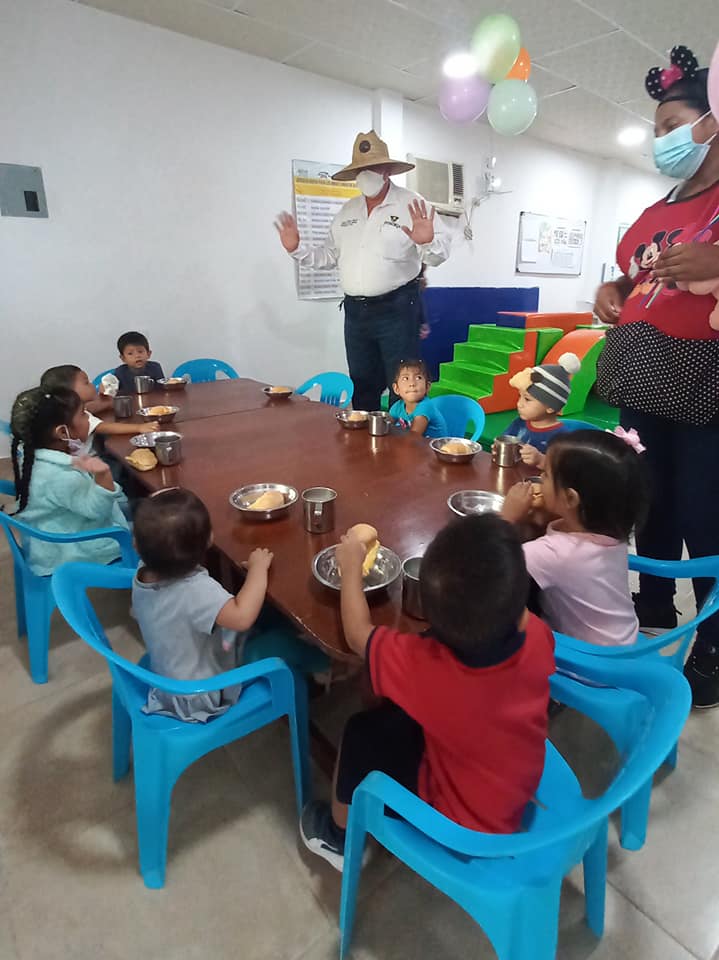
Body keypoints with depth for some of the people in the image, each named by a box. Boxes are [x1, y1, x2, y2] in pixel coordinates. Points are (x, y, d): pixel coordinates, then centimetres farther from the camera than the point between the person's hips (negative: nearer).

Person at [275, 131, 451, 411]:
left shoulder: (411, 205, -4)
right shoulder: (347, 211, 14)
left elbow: (439, 253, -11)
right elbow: (329, 255, 18)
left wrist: (427, 242, -33)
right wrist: (297, 250, 4)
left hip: (396, 309, -5)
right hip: (355, 312, 6)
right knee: (362, 388, 14)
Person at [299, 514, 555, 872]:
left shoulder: (424, 665, -38)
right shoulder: (538, 639, -26)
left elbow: (358, 634, -17)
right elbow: (511, 612, 0)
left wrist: (351, 567, -4)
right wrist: (503, 540, 9)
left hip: (460, 829, -4)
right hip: (518, 800, 5)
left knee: (362, 733, 9)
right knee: (399, 714, 14)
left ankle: (338, 836, 36)